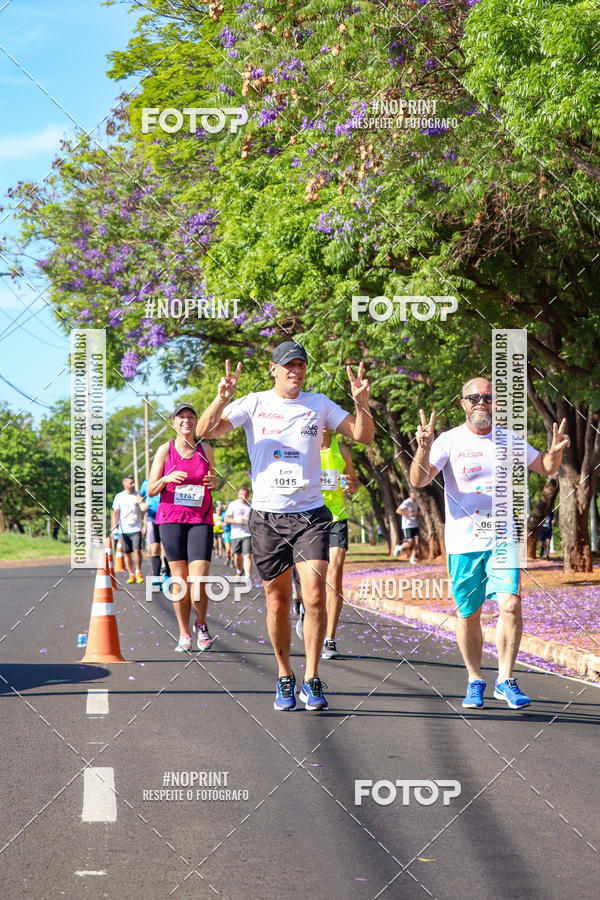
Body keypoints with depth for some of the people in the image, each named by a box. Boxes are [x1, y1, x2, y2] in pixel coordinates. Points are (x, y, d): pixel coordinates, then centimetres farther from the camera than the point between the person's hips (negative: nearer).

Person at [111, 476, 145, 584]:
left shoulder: (138, 495, 6)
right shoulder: (119, 497, 5)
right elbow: (115, 513, 6)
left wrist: (144, 525, 1)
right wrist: (114, 528, -3)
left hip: (136, 529, -1)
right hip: (124, 530, 1)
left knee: (137, 550, -13)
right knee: (127, 553, 2)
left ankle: (138, 572, 3)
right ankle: (131, 575, 12)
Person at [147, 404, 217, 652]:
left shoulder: (205, 449, 8)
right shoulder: (165, 450, 3)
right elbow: (151, 490, 4)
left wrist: (214, 482, -1)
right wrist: (167, 479, -15)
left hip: (200, 520, 0)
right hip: (171, 519, 0)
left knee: (199, 581, -11)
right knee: (179, 581, 0)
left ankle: (201, 624, 15)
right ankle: (184, 634, 13)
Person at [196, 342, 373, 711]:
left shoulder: (319, 405, 8)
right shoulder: (254, 404, 5)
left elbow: (364, 436, 5)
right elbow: (206, 431, -4)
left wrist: (362, 403, -14)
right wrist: (222, 398, -22)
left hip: (310, 514, 0)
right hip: (267, 516, 0)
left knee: (315, 596, -14)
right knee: (278, 603, 5)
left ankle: (312, 680, -4)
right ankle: (285, 678, 21)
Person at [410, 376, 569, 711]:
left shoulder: (508, 440, 7)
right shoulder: (449, 441, -2)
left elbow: (546, 469, 20)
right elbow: (419, 481, -13)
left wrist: (556, 451, -2)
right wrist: (424, 448, -31)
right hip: (463, 542, -1)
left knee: (511, 604, -15)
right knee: (468, 615, 6)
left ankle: (505, 679, -3)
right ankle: (475, 681, 24)